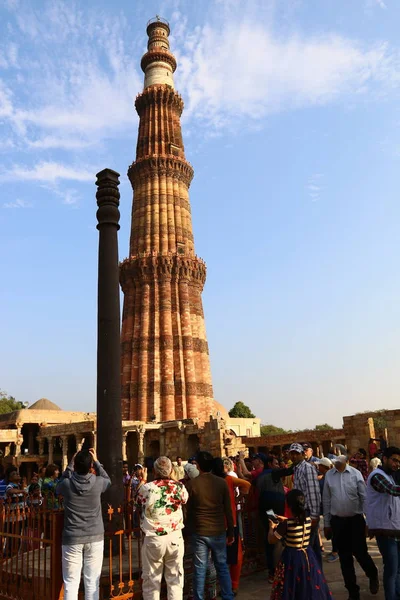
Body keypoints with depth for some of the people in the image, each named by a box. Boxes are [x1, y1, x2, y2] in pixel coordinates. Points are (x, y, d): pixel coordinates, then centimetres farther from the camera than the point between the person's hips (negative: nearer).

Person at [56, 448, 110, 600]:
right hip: (95, 538, 0)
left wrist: (70, 464, 11)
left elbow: (59, 486, 14)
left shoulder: (67, 484, -10)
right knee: (92, 582, 7)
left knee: (71, 583, 5)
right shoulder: (97, 483, -10)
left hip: (72, 538, 0)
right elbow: (108, 480, 14)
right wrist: (96, 462, 14)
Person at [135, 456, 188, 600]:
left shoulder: (146, 488, -9)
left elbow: (137, 501, 12)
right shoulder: (178, 487, -4)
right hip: (175, 537, 2)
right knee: (175, 578, 13)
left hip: (153, 539, -1)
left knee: (151, 579, 12)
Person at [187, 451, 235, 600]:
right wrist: (231, 532, 8)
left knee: (200, 569, 8)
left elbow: (189, 509, 1)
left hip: (199, 532, -1)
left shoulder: (192, 484, -9)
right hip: (219, 531, 2)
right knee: (222, 567, 15)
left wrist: (191, 526, 15)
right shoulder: (222, 483, -6)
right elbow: (228, 510, -1)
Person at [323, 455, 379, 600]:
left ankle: (373, 576, 36)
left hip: (355, 519, -2)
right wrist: (327, 524, 7)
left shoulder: (355, 473, -10)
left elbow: (364, 497, -5)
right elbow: (326, 500, 4)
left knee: (360, 552, 2)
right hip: (337, 521, 3)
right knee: (345, 557, 11)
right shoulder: (329, 475, -2)